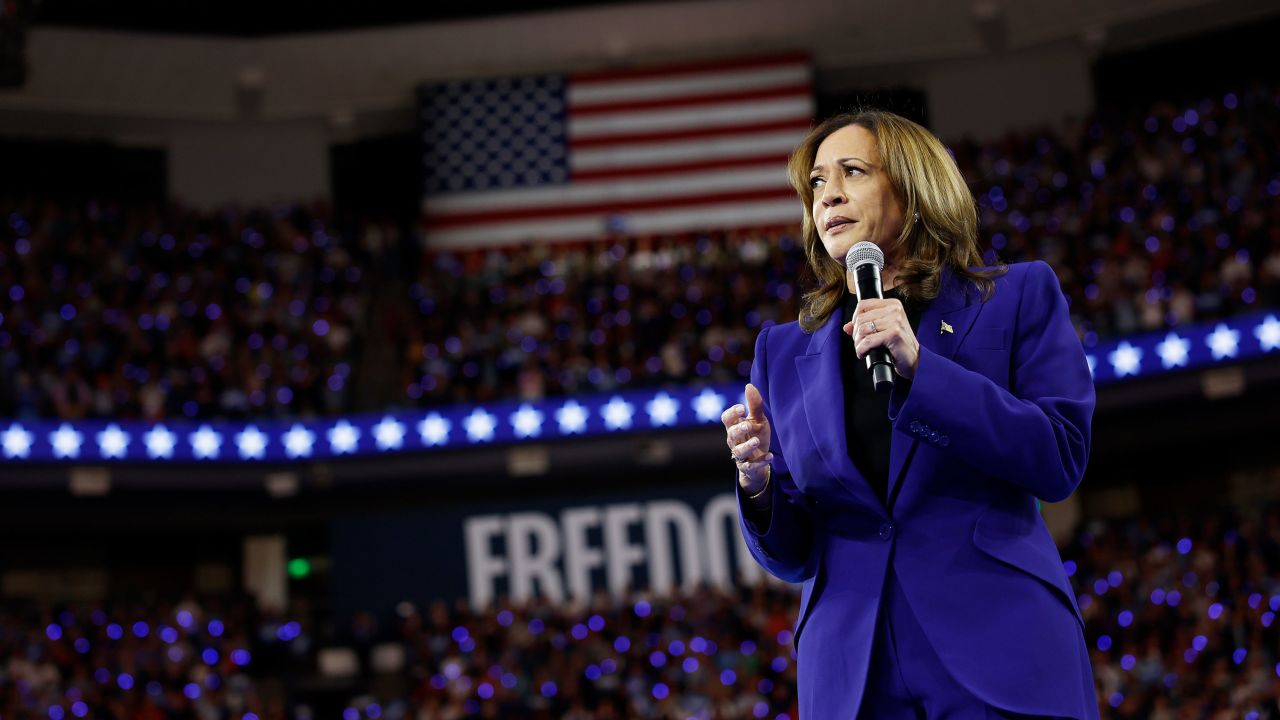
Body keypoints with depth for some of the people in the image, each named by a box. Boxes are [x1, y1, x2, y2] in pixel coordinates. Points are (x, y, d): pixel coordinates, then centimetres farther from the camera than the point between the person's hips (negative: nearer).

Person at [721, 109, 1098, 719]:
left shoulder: (1018, 297, 7)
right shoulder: (785, 351, 13)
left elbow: (1061, 460, -5)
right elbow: (793, 554, 13)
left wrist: (918, 367, -12)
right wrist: (758, 482, -9)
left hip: (998, 656, -2)